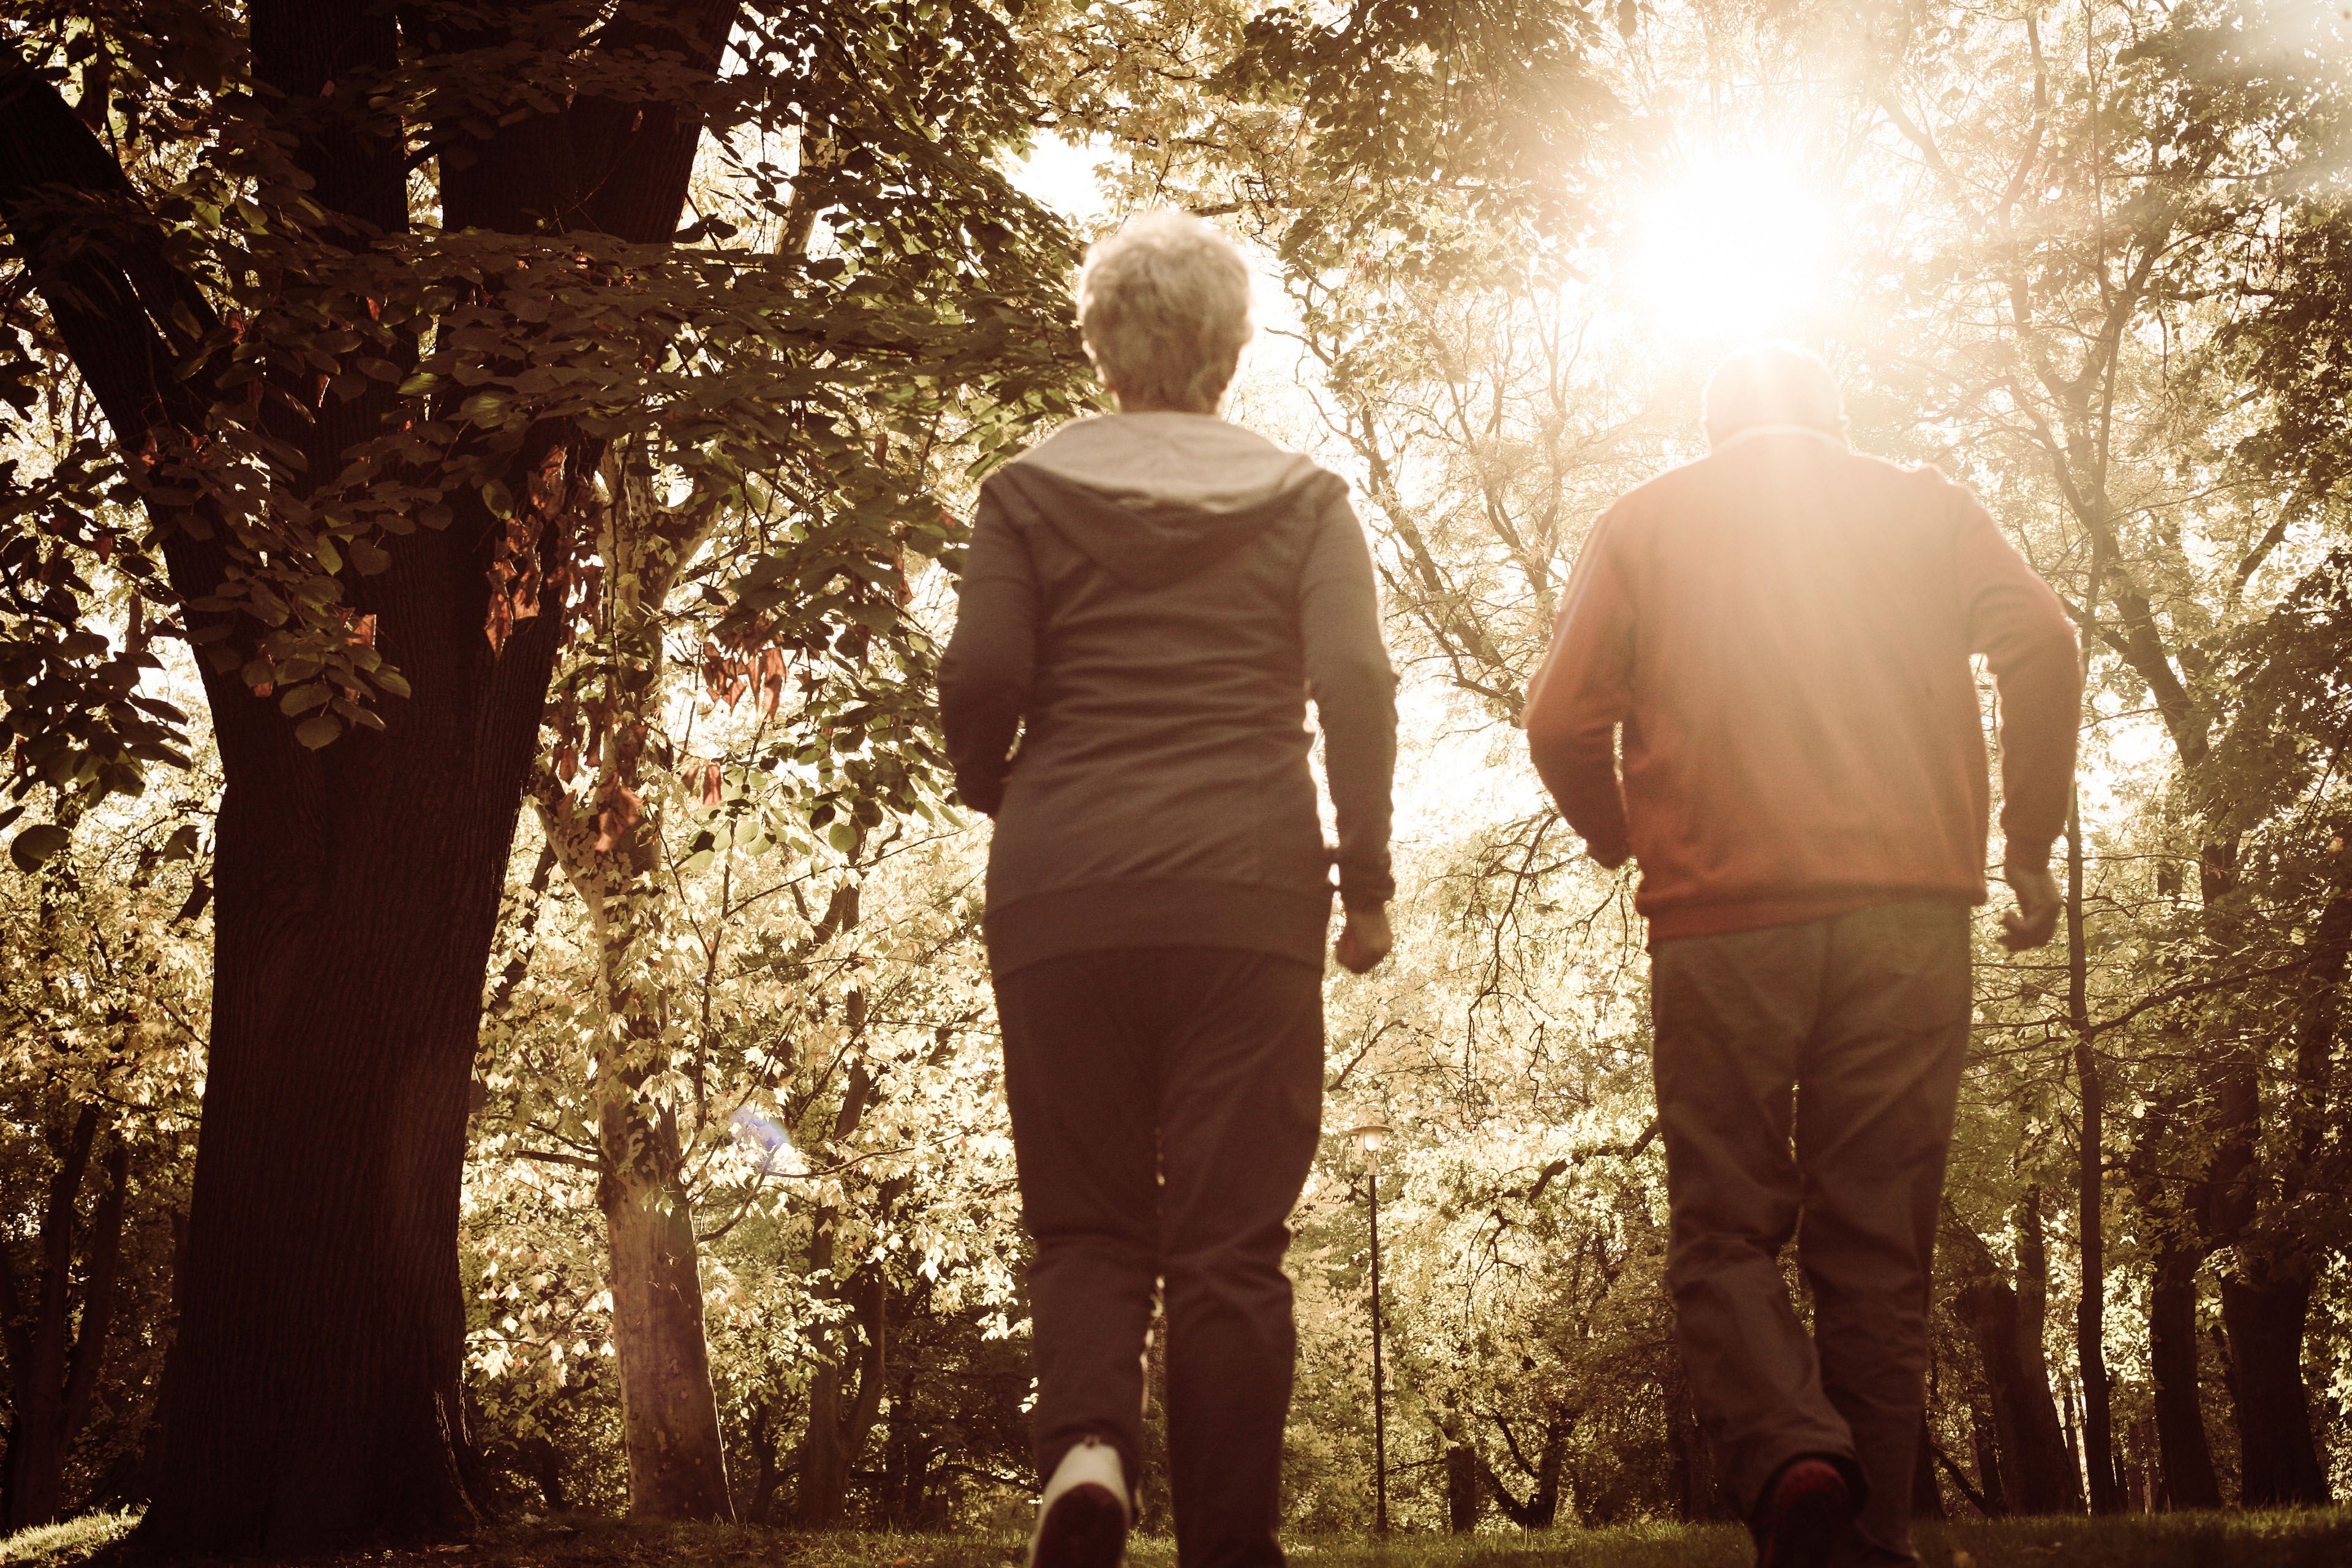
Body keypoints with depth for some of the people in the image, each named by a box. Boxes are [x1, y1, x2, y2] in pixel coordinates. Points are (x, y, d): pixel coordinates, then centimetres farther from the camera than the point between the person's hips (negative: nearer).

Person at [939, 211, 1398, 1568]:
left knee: (1087, 1224, 10)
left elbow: (980, 677, -2)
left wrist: (996, 792, 18)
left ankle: (1086, 1443, -15)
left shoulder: (1030, 492, 8)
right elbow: (1357, 685, -2)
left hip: (1064, 895, 0)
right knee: (1232, 1240, 4)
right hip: (1248, 897, 0)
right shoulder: (1305, 497, 9)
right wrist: (1367, 878, 4)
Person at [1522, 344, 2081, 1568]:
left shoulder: (1645, 520, 16)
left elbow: (1561, 724, 5)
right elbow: (2042, 649, 0)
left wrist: (1624, 847, 22)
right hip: (1907, 914, 1)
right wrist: (2030, 846, 8)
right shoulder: (1922, 505, 17)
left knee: (1723, 1235, 6)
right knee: (1877, 1250, 7)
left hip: (1720, 922, -1)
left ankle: (1790, 1460, -18)